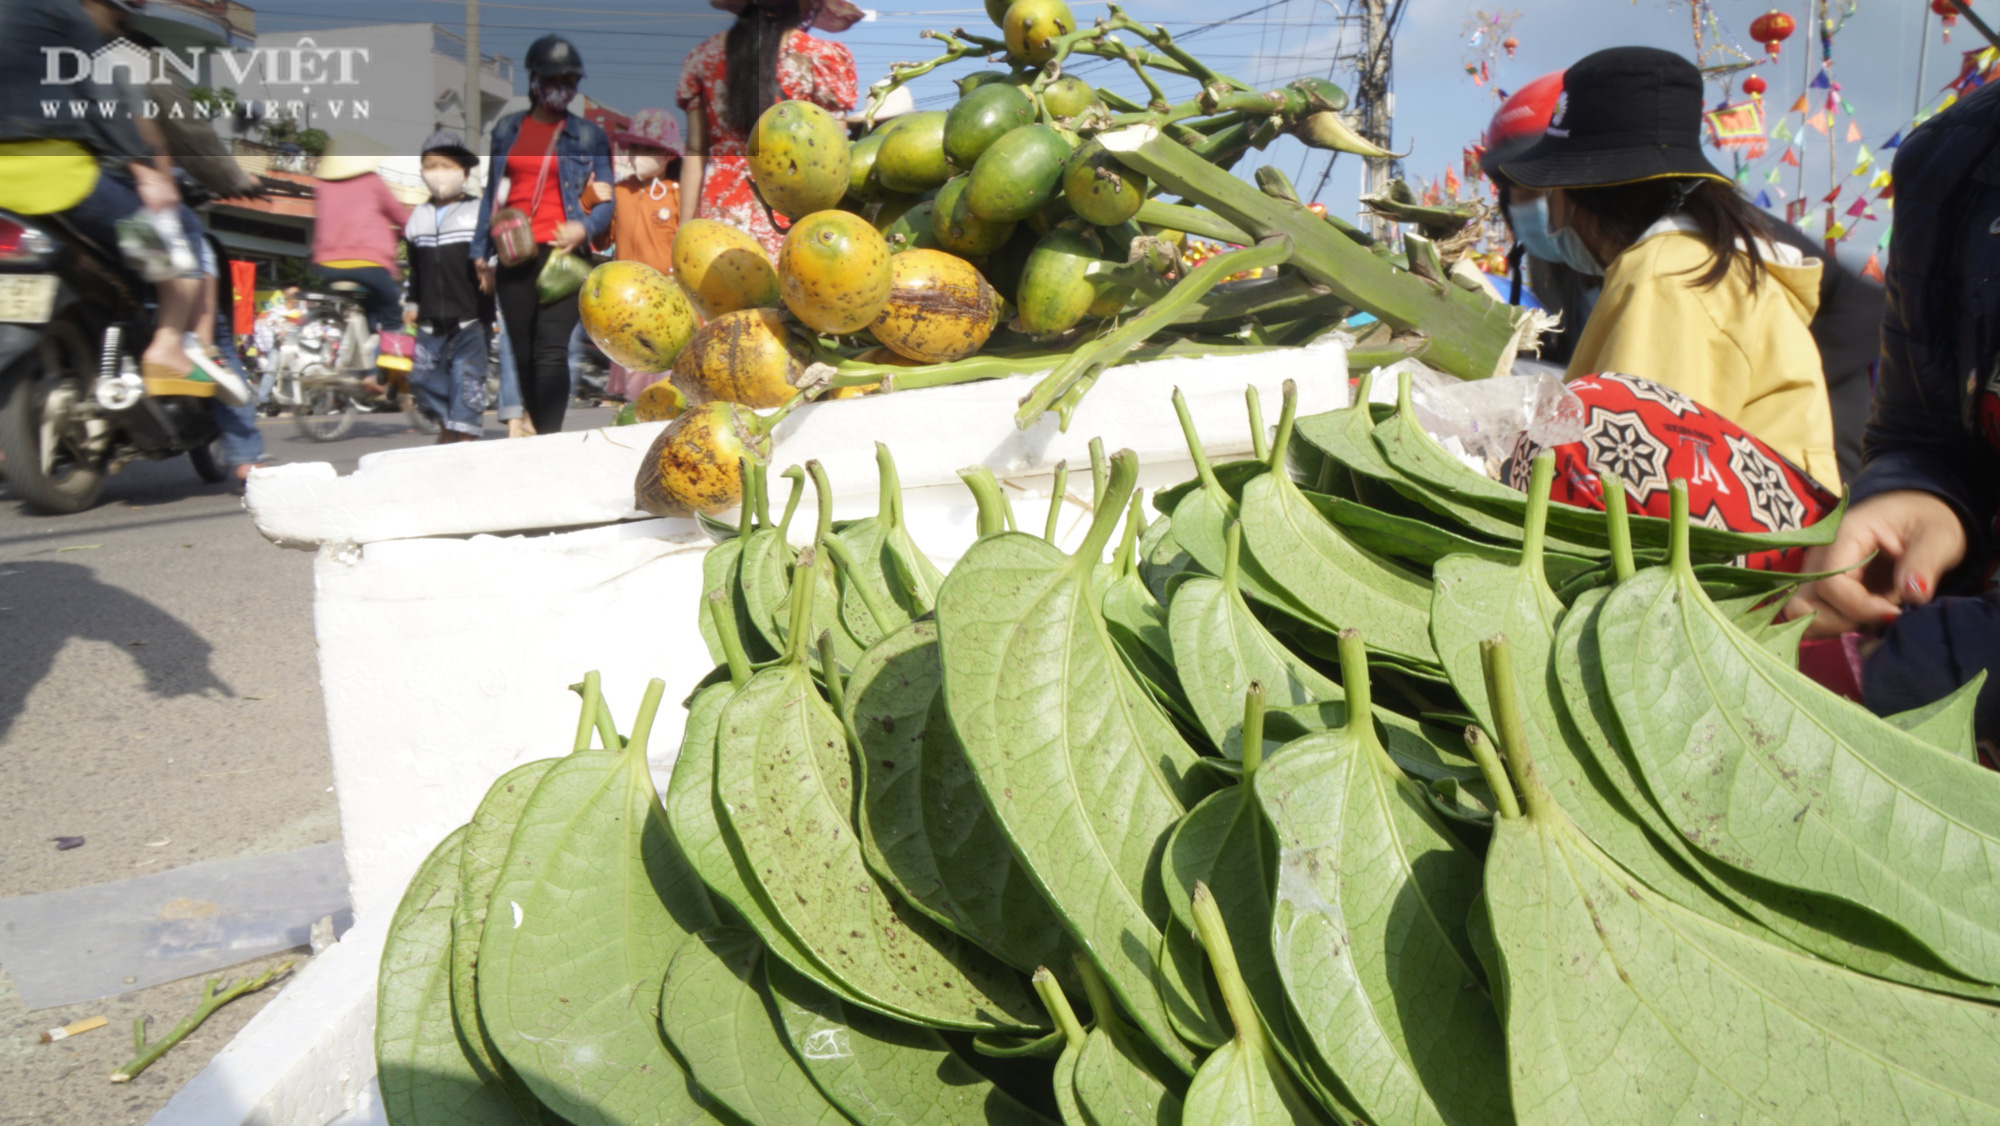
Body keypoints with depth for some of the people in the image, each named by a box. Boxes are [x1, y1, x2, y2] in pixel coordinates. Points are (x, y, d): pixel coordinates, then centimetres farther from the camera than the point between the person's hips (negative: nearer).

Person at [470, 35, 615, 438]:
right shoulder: (507, 129, 15)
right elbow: (492, 192, 18)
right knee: (523, 354, 5)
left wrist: (585, 227, -14)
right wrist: (481, 253, 15)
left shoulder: (588, 136, 7)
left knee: (551, 348, -17)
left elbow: (608, 200, 6)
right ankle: (543, 435, 15)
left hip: (561, 252, -3)